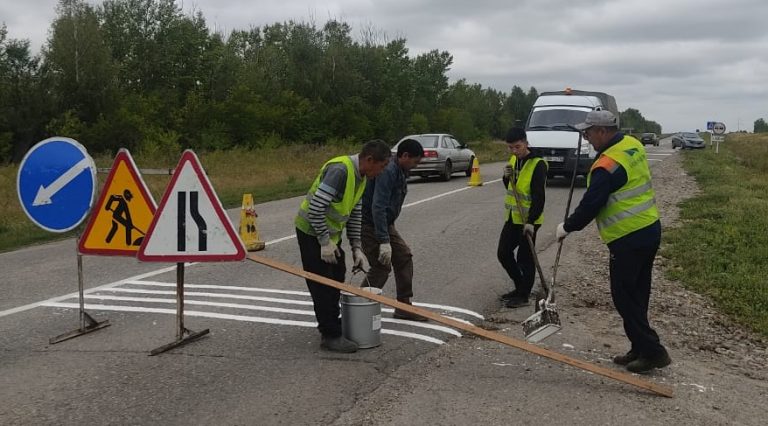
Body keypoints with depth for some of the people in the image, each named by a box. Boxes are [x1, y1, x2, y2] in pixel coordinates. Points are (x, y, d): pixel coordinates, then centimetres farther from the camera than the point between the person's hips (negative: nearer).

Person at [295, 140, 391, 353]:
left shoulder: (360, 176, 4)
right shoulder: (340, 170, -27)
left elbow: (355, 214, 11)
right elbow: (316, 207, -30)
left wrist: (356, 247, 6)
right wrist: (325, 241, -24)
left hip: (330, 233, 10)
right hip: (312, 232, -10)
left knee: (336, 279, 18)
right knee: (322, 285, -5)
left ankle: (330, 325, 32)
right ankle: (330, 336, 4)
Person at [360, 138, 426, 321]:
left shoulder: (401, 172, 7)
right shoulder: (387, 172, -25)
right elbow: (378, 208, -31)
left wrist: (388, 235, 21)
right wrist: (384, 242, -33)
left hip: (386, 223, 10)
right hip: (370, 224, -10)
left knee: (404, 256, 8)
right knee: (381, 266, -10)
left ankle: (404, 306, 15)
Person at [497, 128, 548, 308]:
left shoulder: (538, 164, -17)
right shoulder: (514, 159, 8)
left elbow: (539, 196, -21)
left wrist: (531, 221, -26)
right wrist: (507, 177, -4)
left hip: (528, 220, -8)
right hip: (512, 217, 8)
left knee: (525, 259, 2)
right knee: (503, 253, 12)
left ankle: (523, 295, 14)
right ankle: (520, 286, 28)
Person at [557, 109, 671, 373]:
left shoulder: (607, 166, -20)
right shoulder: (633, 145, 7)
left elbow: (590, 205, -17)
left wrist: (567, 227, -2)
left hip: (628, 240, -9)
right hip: (650, 230, 9)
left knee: (624, 298, 0)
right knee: (637, 296, 16)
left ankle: (652, 351, 3)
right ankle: (640, 349, 24)